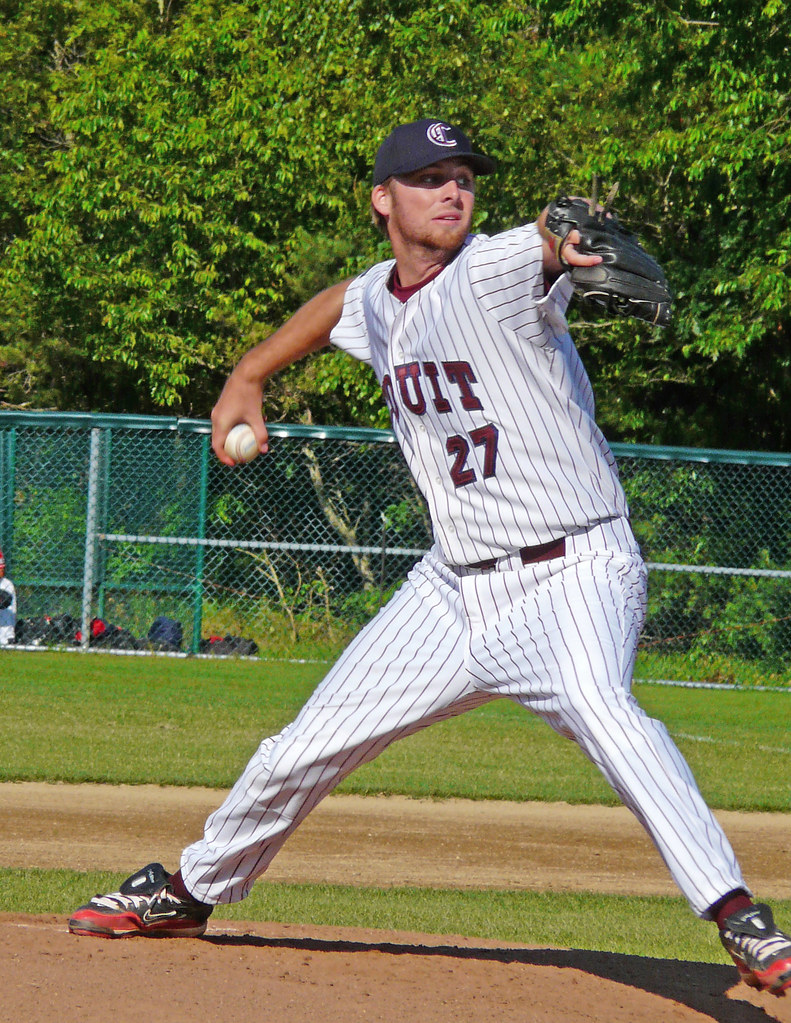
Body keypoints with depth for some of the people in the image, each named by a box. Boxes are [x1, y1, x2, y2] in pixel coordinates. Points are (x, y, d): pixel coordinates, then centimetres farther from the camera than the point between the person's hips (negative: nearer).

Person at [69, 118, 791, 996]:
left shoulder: (495, 271, -13)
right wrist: (247, 377, 32)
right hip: (455, 587, 7)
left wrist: (574, 232, -58)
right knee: (305, 748, 13)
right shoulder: (375, 303, 7)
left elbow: (550, 243, -36)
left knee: (596, 703, -36)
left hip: (572, 572, -7)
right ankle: (189, 890, 38)